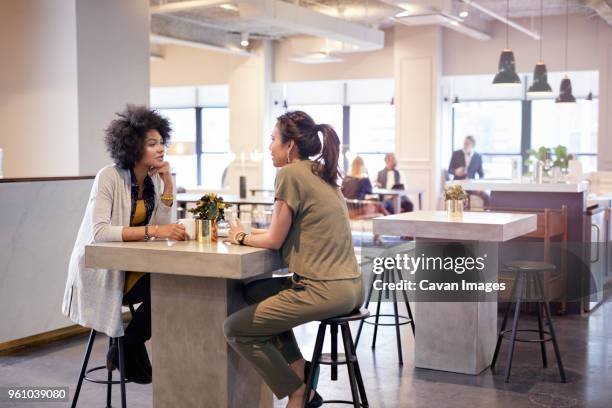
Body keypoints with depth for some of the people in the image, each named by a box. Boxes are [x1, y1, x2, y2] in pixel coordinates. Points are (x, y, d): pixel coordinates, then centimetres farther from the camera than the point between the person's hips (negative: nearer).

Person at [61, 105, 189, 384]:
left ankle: (126, 351, 0)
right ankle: (126, 351, 0)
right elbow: (99, 232, -29)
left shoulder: (155, 179, 3)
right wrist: (151, 230, -37)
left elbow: (161, 229, -5)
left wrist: (167, 185, -12)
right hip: (99, 269, -7)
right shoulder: (109, 177, -18)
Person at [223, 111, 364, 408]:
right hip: (351, 288, 9)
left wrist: (242, 237, 12)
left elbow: (274, 241, -6)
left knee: (234, 328, 3)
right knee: (254, 291, 24)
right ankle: (299, 370, 19)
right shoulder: (321, 174, 16)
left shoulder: (290, 174, -10)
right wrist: (250, 233, 17)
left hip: (324, 291, -9)